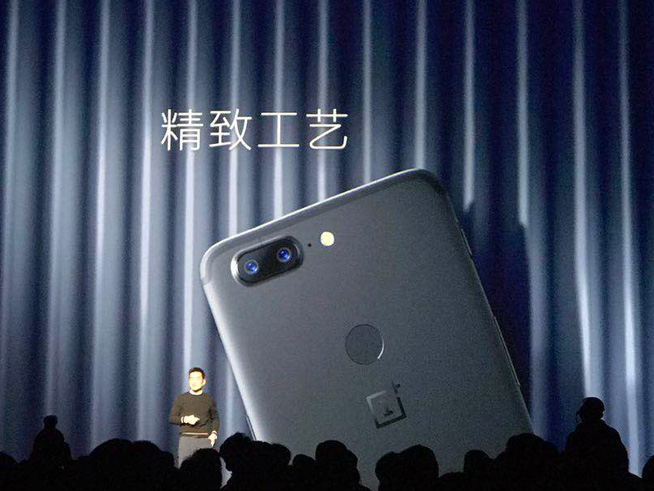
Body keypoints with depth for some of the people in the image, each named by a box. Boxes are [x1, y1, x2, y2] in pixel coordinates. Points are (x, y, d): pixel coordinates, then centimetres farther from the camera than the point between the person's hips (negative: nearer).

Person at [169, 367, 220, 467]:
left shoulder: (209, 399, 12)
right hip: (186, 438, -1)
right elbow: (171, 418, 9)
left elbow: (215, 418, 18)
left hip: (205, 439, 1)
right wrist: (185, 419, -9)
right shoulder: (181, 399, 8)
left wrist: (214, 433, 2)